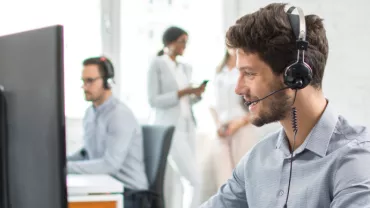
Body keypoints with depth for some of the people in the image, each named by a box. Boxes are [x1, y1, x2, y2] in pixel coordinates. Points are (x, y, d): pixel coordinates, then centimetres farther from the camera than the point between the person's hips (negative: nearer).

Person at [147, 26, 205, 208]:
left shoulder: (186, 68, 16)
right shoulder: (157, 65, -4)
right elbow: (153, 101, -11)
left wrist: (197, 94, -2)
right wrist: (182, 93, -19)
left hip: (187, 127, 7)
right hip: (169, 128, -7)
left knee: (177, 181, 5)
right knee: (194, 179, -13)